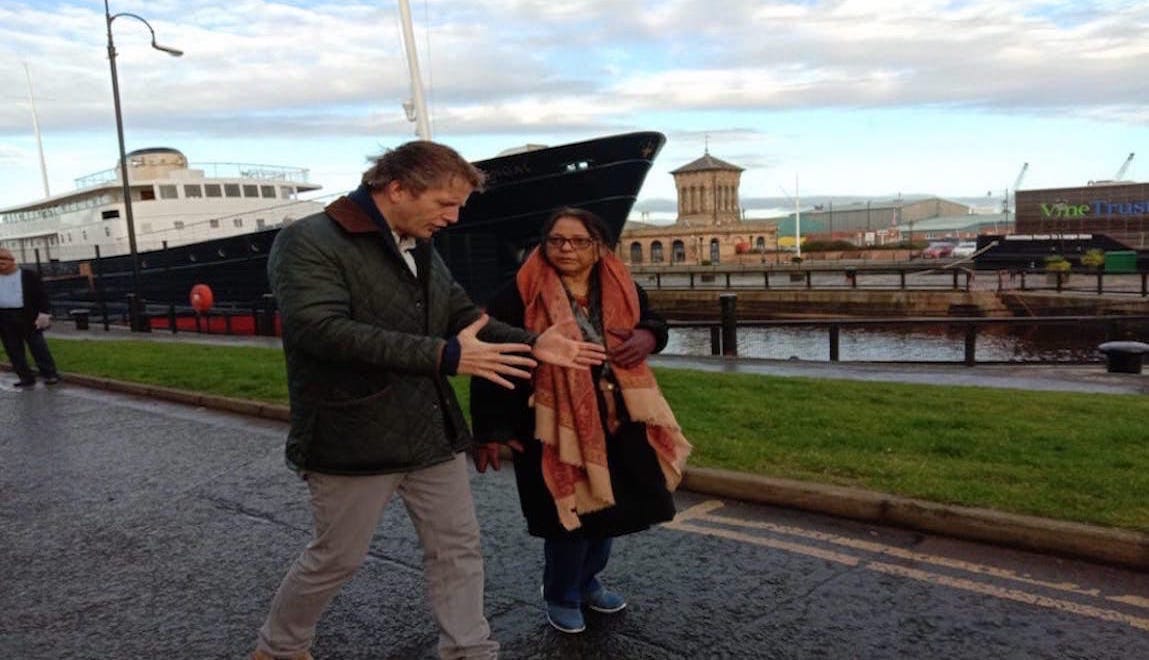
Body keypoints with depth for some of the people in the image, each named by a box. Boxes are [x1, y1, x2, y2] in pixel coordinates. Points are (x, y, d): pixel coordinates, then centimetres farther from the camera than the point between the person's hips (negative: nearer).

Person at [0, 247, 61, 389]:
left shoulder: (29, 276, -1)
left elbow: (42, 295, -3)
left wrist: (44, 313, -14)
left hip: (28, 317, -4)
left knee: (38, 347, 0)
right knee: (13, 350, 5)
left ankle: (49, 374, 8)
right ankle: (26, 379, 12)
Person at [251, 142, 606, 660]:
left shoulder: (421, 250, 11)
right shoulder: (307, 242, -14)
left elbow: (466, 319, 13)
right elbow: (320, 329, -29)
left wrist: (531, 344, -6)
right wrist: (445, 356, -32)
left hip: (432, 434, 7)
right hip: (353, 439, -6)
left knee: (458, 549, 12)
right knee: (336, 559, 11)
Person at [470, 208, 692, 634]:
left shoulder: (619, 288, 1)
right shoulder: (523, 296, -15)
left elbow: (651, 320, 17)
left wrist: (648, 337, -8)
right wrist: (491, 430, -17)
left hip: (615, 421, 6)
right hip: (555, 425, -6)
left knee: (610, 507, 17)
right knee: (571, 514, 1)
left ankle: (587, 582, 42)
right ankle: (561, 597, 28)